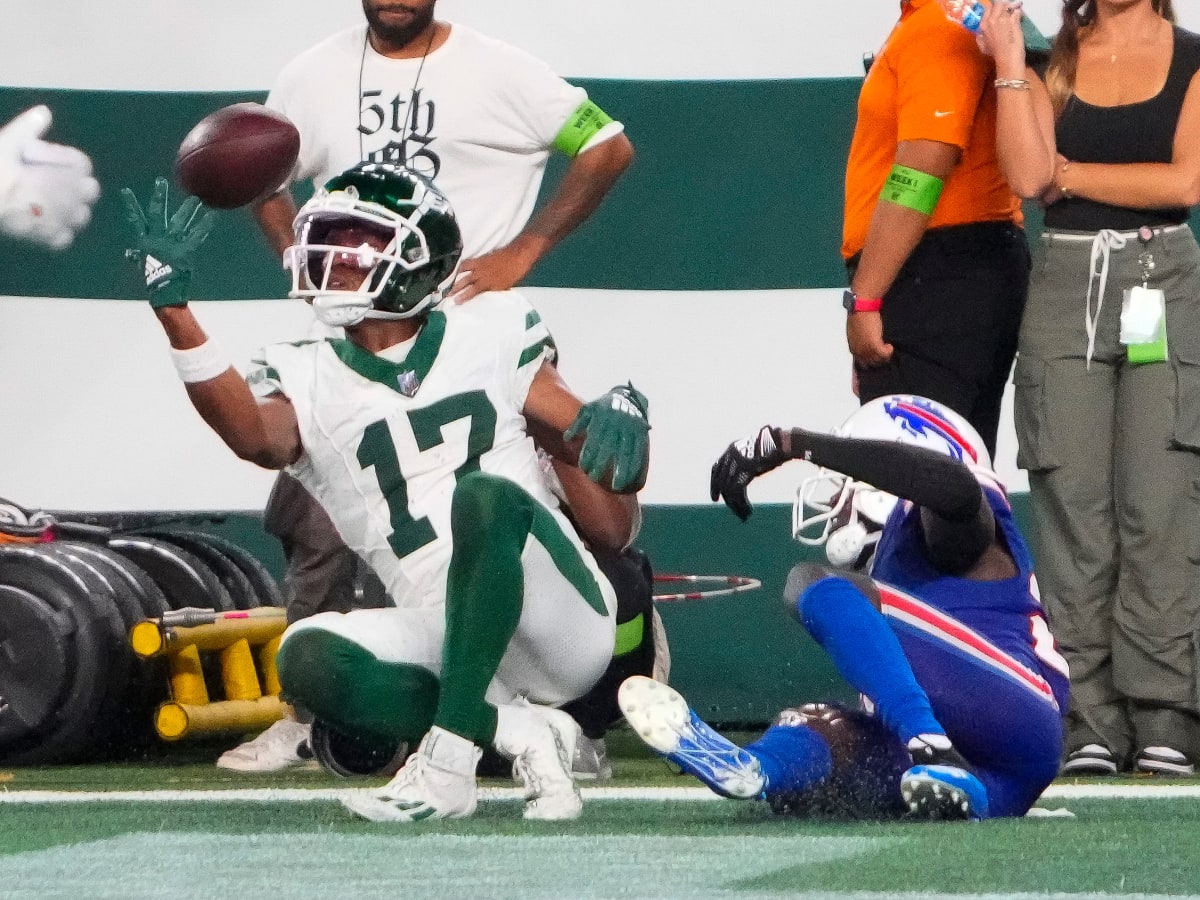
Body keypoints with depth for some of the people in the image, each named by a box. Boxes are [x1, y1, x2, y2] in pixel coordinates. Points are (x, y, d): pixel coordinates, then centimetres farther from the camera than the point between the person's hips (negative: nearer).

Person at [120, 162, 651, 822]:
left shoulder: (489, 340, 10)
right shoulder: (308, 380, 10)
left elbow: (618, 477, 10)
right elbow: (257, 435, -17)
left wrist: (621, 416, -14)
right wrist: (171, 304, -28)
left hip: (568, 619, -2)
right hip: (447, 642, 2)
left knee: (486, 494, -31)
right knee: (310, 657, -26)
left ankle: (449, 755, -33)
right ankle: (520, 732, -17)